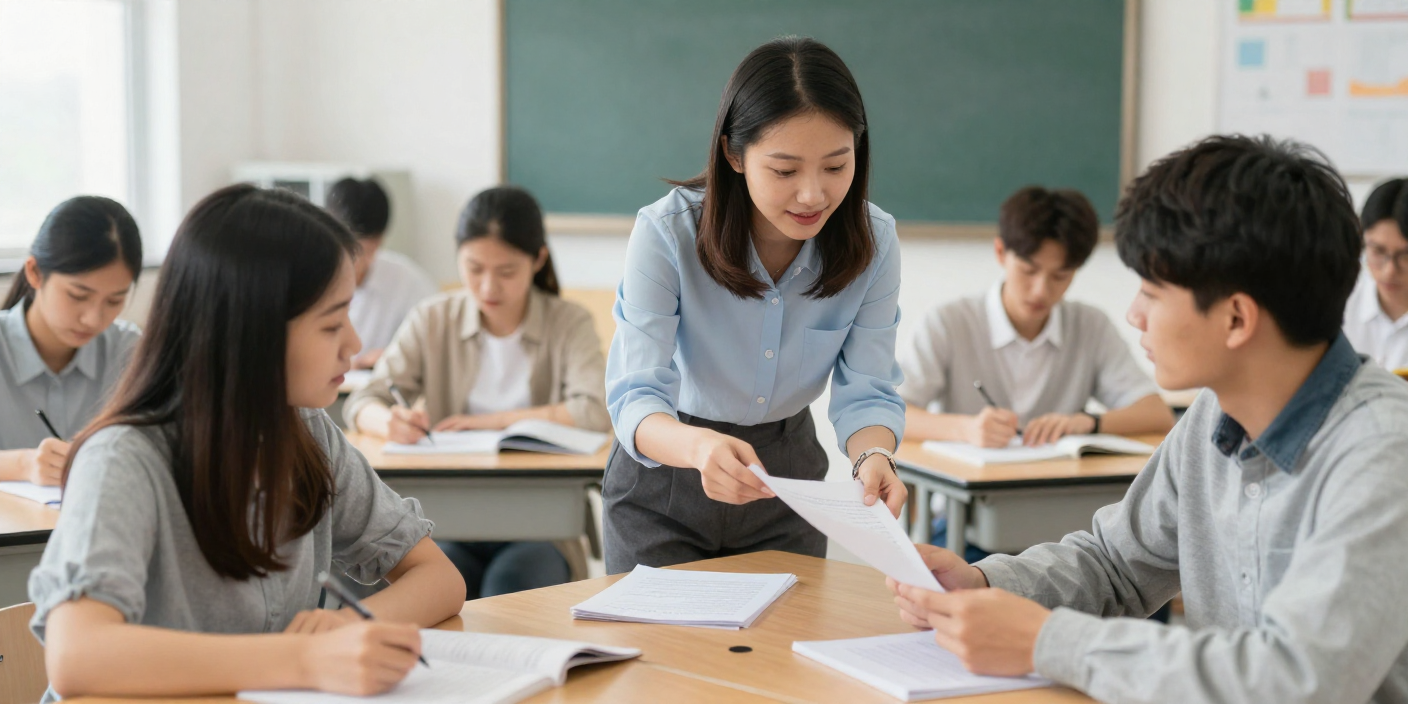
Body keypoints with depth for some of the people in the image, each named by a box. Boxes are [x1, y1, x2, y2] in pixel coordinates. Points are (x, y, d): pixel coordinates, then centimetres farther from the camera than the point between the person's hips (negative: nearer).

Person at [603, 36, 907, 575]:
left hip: (788, 472, 3)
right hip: (664, 489, -2)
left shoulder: (873, 242, -16)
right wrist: (697, 445, -53)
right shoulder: (666, 233, -25)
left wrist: (873, 458, -38)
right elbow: (634, 397, -30)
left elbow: (866, 390, -15)